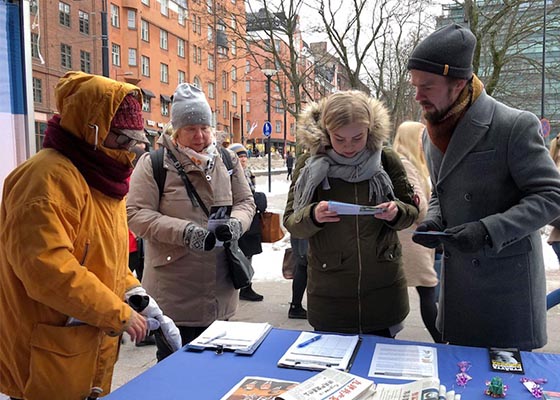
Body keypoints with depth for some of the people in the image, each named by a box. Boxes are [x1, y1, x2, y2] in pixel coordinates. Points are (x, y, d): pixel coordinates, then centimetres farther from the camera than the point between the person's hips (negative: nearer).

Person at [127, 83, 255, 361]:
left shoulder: (227, 160, 6)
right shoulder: (153, 164, -7)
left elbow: (246, 202, 11)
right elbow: (136, 214, -12)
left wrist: (236, 223, -13)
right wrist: (184, 231, -25)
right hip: (174, 295, -4)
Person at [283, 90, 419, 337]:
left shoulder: (386, 161, -2)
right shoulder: (310, 165, -3)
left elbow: (412, 211, 8)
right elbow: (290, 222, -2)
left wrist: (396, 212, -15)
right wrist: (313, 216, -23)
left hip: (383, 288, 1)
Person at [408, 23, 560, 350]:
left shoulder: (516, 126, -16)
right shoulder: (432, 133, 6)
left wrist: (488, 230, -26)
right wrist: (433, 223, -4)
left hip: (507, 277, -6)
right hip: (458, 278, 6)